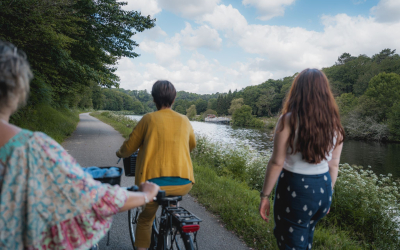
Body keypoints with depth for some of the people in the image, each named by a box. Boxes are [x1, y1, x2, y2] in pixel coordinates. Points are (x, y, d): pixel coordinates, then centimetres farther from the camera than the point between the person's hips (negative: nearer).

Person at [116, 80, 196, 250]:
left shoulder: (149, 119, -1)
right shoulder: (184, 120, 8)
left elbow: (129, 148, 5)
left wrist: (120, 153, 27)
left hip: (155, 183, -3)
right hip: (184, 184, 3)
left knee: (145, 220, 22)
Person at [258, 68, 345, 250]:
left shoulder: (289, 119, -15)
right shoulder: (334, 123, 1)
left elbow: (277, 163, -16)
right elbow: (334, 165, 8)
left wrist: (265, 195, -8)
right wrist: (327, 193, 20)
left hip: (295, 190, -6)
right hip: (323, 189, 6)